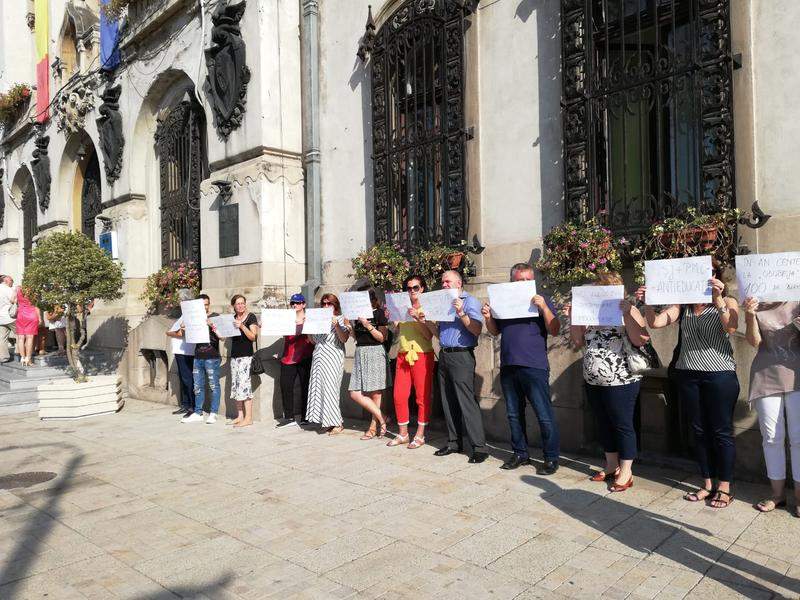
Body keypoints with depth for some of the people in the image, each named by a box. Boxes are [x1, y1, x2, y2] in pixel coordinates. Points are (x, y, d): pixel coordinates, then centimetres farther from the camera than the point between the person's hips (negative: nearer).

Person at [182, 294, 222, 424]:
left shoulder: (215, 317, -2)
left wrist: (212, 325, -25)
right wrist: (184, 330, 1)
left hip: (212, 358, -5)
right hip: (198, 357, 5)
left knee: (214, 386, 0)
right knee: (198, 387, 9)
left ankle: (213, 414, 6)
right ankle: (197, 413, 16)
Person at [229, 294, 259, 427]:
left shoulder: (251, 317, -3)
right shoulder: (232, 318, 14)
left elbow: (253, 336, -12)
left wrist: (242, 326, -23)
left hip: (246, 356, -7)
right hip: (234, 355, 7)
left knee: (244, 385, -10)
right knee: (236, 386, 7)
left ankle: (248, 418, -8)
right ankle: (240, 416, 13)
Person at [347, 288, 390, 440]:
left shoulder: (379, 313, -4)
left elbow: (382, 337, -9)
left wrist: (368, 326, -18)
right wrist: (349, 326, 2)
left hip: (375, 353, -7)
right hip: (360, 353, 7)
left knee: (375, 394, -3)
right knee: (355, 394, 1)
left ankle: (374, 427, 11)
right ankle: (381, 419, 12)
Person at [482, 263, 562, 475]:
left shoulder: (542, 301, 2)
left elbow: (555, 331, -7)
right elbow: (495, 331, 20)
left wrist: (544, 308, -19)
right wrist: (488, 318, 0)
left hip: (534, 366, -5)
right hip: (508, 366, 5)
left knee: (544, 415, -4)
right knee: (514, 414, 12)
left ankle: (551, 458, 8)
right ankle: (520, 453, 25)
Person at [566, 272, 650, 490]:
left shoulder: (628, 311, -5)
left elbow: (641, 340, -18)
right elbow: (578, 342, 13)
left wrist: (626, 313, -25)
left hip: (621, 382, -7)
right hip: (593, 382, 7)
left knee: (622, 425, 2)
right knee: (603, 425, 15)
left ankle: (626, 472, 14)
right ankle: (612, 466, 29)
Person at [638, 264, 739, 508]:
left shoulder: (727, 302, 1)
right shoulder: (682, 305, 8)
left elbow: (731, 326, -19)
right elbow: (656, 322, -4)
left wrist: (718, 298, -29)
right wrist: (646, 303, -19)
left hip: (719, 374, -3)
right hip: (687, 375, 3)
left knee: (721, 431, 4)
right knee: (699, 431, 11)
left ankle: (724, 488, 17)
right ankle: (707, 485, 23)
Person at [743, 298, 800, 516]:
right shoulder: (756, 308, 4)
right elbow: (754, 341, -4)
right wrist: (750, 316, -19)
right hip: (766, 378, 1)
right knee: (772, 437, 6)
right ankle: (778, 493, 18)